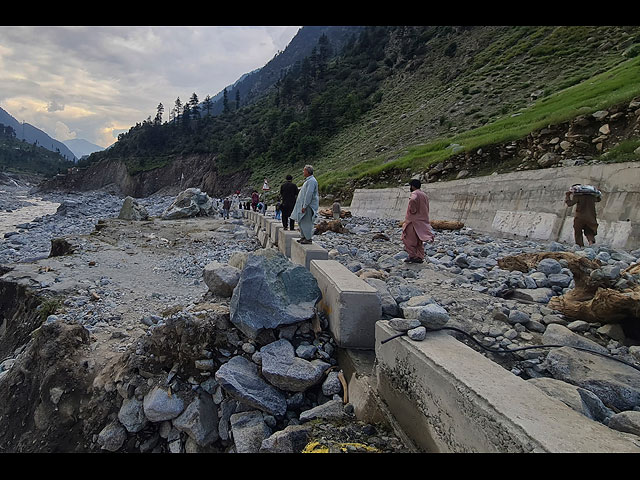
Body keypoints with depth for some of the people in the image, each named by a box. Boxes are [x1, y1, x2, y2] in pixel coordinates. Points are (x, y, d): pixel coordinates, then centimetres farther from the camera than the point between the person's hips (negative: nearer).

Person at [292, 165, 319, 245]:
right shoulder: (308, 180, 16)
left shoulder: (312, 181, -18)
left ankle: (308, 239, 0)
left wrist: (304, 206, -23)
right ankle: (303, 237, 22)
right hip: (304, 204, 10)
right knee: (300, 221, 14)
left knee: (306, 222, -7)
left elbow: (309, 194, -23)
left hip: (308, 205, -10)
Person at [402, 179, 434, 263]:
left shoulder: (415, 193, -12)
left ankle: (412, 256, -2)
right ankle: (419, 257, 13)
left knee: (408, 238, 0)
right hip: (423, 221, 9)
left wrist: (412, 210, -22)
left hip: (414, 221, -9)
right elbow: (426, 209, 21)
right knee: (419, 241, 13)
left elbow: (413, 200, -36)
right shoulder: (424, 195, 16)